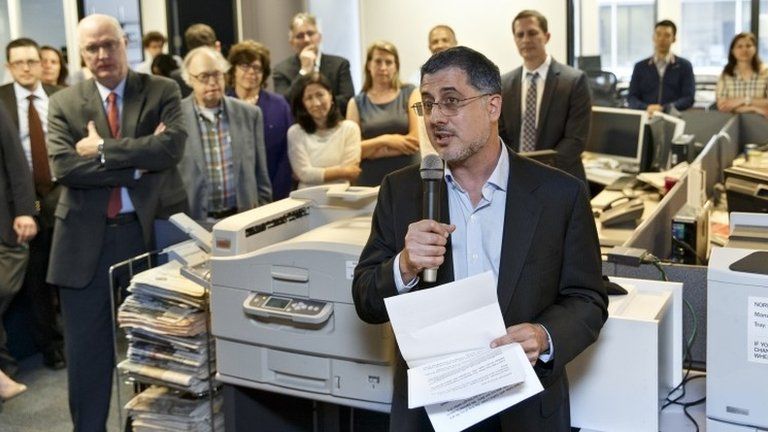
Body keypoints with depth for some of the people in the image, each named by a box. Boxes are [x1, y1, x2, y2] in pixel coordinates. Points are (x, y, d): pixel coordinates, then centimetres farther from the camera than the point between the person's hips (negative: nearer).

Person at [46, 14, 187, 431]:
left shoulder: (163, 91, 1)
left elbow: (171, 146, -16)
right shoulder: (63, 103, 4)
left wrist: (102, 149, -15)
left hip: (152, 230, 0)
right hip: (86, 238, 1)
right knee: (87, 349, 8)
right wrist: (138, 162, -16)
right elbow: (64, 167, -11)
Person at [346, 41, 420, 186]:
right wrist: (385, 140, -12)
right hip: (369, 182, 1)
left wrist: (369, 150, -3)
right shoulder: (357, 102, 10)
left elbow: (417, 139, -4)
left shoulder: (410, 93, 7)